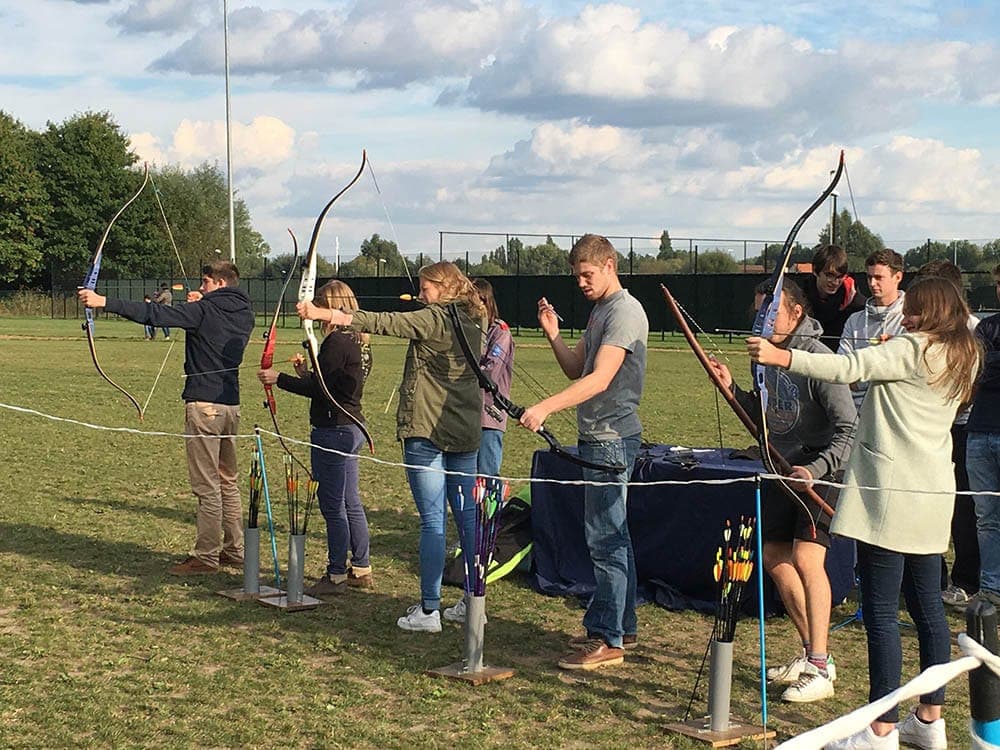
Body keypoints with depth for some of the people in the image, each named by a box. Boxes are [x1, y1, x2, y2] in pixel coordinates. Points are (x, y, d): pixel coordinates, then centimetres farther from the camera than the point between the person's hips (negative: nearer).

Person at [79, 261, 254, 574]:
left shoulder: (204, 310, -11)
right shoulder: (244, 314, 10)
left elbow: (154, 314, -18)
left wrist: (105, 302, -19)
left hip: (204, 404, -8)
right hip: (230, 405, 8)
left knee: (207, 486, -4)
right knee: (228, 482, 17)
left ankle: (206, 556, 1)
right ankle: (234, 549, 22)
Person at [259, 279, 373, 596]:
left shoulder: (336, 341, -17)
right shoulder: (354, 339, 13)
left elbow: (320, 388, -19)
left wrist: (279, 379, -13)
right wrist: (306, 373, 15)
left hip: (334, 431, -10)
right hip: (352, 427, 10)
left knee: (333, 506, -3)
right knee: (350, 503, 16)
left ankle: (336, 576, 4)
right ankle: (361, 570, 24)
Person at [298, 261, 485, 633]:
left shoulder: (434, 320, -12)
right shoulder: (474, 322, 11)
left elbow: (384, 322, -21)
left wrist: (324, 314, -23)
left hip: (427, 431, -8)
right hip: (465, 433, 8)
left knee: (432, 521, -7)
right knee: (467, 515, 11)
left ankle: (428, 610, -4)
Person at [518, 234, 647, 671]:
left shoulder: (625, 311, -14)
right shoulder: (600, 311, 18)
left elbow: (600, 378, -24)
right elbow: (575, 369, 19)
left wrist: (546, 408, -32)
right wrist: (553, 336, 3)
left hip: (612, 440, -10)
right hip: (598, 438, 10)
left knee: (604, 538, -8)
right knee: (613, 536, 15)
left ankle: (608, 639, -4)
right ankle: (621, 627, 24)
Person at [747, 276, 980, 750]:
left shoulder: (913, 349, -11)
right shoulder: (962, 358, 13)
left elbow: (849, 367, -23)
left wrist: (781, 356, -26)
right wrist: (886, 353, 17)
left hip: (892, 496, -9)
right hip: (932, 497, 9)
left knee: (880, 614, -6)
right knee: (928, 607, 14)